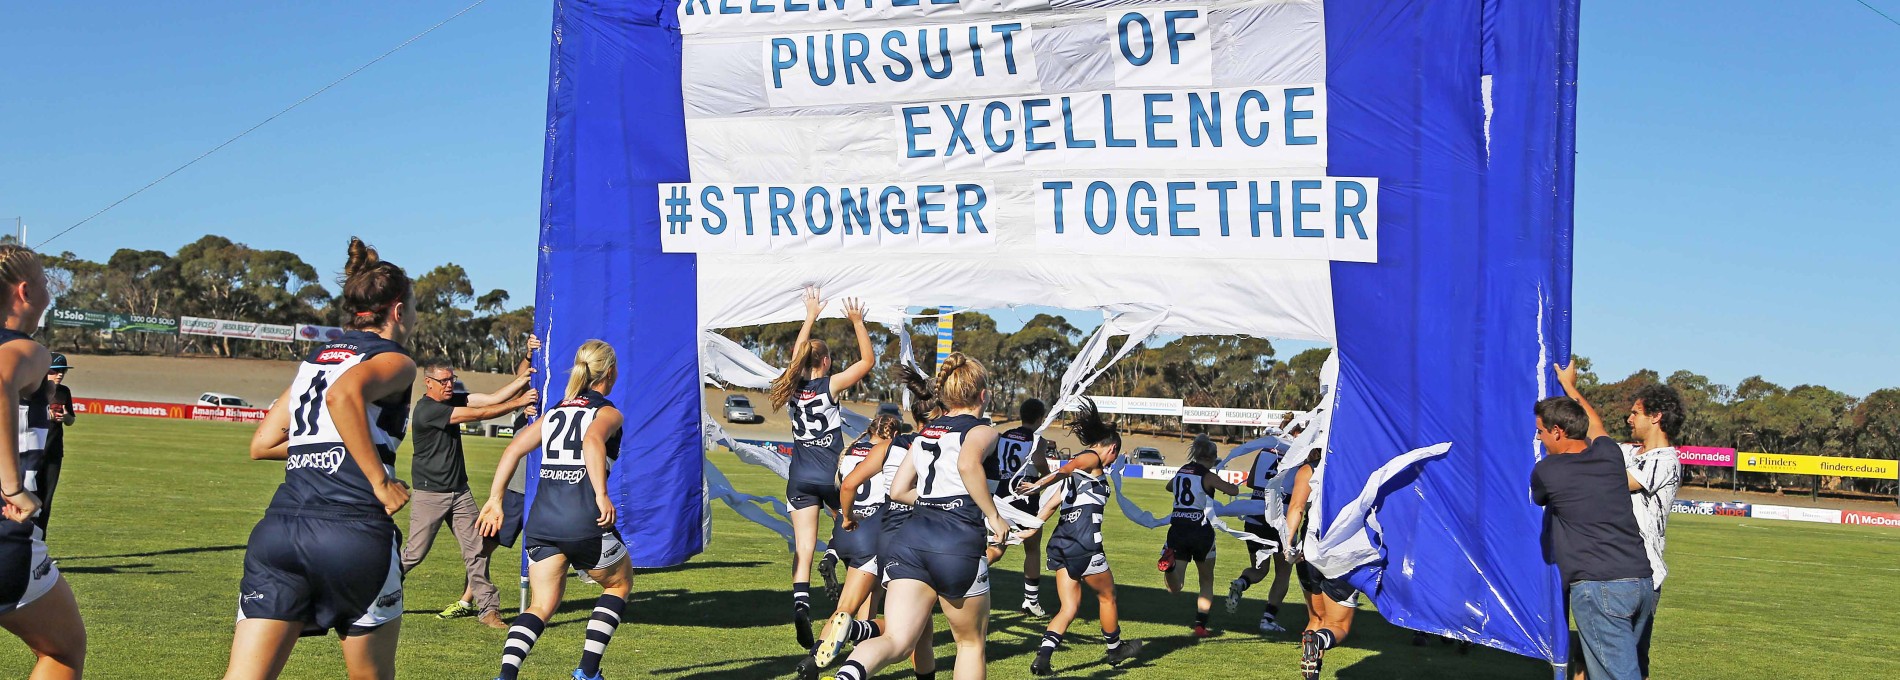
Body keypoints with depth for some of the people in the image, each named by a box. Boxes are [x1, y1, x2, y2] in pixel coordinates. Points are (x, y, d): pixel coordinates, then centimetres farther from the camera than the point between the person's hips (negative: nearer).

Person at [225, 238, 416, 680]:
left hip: (278, 529, 5)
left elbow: (261, 445, 21)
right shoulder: (395, 360, 2)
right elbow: (344, 395, -20)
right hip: (354, 533, -5)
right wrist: (381, 481, -16)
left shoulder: (315, 358, 23)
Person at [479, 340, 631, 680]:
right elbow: (592, 441, -21)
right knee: (620, 584, 20)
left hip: (541, 519, 5)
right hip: (585, 520, -5)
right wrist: (601, 495, -30)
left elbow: (513, 450, 10)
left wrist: (495, 501, 9)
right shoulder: (608, 412, 2)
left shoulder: (554, 412, 20)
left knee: (542, 605, 10)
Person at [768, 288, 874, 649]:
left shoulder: (793, 386, 4)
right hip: (831, 476, -3)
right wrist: (857, 322, 4)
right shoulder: (830, 385, -7)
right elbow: (868, 360, 0)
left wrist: (811, 316, 28)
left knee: (803, 548, -3)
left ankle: (800, 604, -21)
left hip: (800, 479, 3)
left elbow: (798, 351, 22)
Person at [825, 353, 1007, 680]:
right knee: (971, 642, 17)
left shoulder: (926, 433, 22)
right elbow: (968, 464, -19)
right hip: (959, 543, -5)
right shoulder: (981, 430, 4)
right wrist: (994, 517, -11)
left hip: (909, 539, 5)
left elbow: (898, 490, 25)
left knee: (898, 641, -7)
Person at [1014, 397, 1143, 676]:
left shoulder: (1079, 472, 24)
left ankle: (1042, 658, -8)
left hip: (1060, 542, 9)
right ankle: (1115, 649, 30)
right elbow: (1064, 469, -22)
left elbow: (1051, 505, 19)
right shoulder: (1092, 459, -2)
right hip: (1083, 543, -9)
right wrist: (1039, 485, -37)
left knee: (1069, 607, 7)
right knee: (1107, 596, 13)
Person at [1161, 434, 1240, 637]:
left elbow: (1169, 486, 31)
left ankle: (1169, 563, -34)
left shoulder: (1181, 472, 11)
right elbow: (1233, 491, -3)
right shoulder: (1208, 476, -7)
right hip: (1201, 531, -3)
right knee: (1207, 581, 18)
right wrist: (1231, 485, 20)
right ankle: (1200, 625, 12)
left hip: (1177, 529, 3)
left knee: (1174, 588, -2)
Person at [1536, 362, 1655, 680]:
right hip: (1642, 582, 7)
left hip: (1597, 587, -7)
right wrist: (1570, 388, 52)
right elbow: (1595, 426, 37)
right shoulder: (1609, 454, 12)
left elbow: (1538, 499, 23)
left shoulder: (1546, 471, -2)